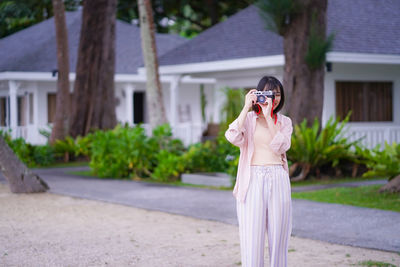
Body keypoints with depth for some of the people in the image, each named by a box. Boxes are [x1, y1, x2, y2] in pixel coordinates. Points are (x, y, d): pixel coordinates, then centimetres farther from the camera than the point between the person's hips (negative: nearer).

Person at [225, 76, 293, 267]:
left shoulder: (284, 122, 12)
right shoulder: (248, 118, 7)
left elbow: (280, 147, -8)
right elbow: (233, 137, -14)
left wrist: (268, 116, -11)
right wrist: (247, 107, -11)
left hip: (278, 180, 2)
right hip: (253, 181, -2)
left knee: (278, 235, 4)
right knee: (252, 236, -4)